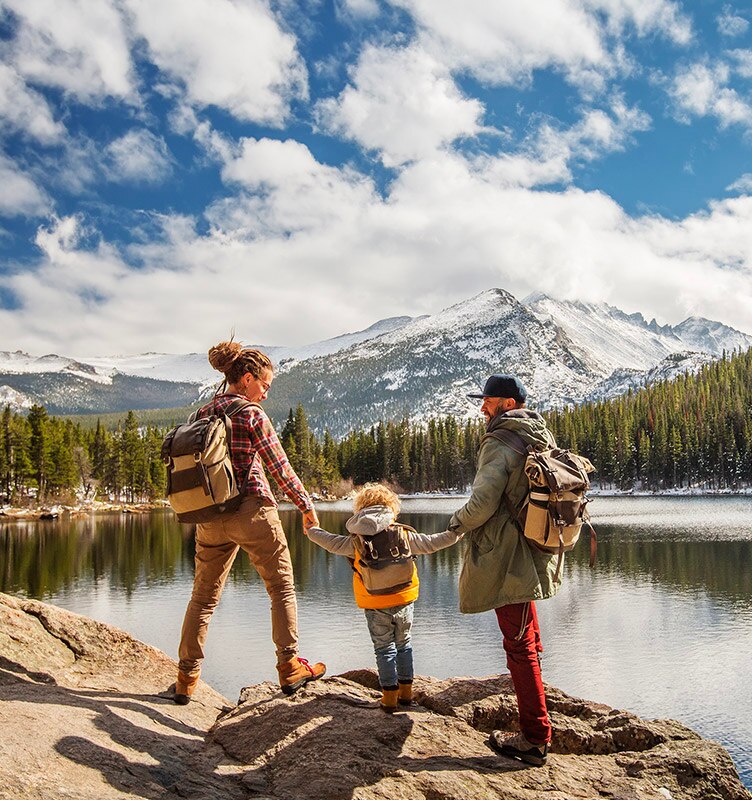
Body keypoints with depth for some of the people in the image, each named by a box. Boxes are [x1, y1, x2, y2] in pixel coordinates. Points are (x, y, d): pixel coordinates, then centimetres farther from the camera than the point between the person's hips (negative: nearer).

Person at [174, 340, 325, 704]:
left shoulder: (202, 414, 8)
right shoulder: (252, 414, -9)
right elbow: (280, 468, -8)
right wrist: (306, 506, 3)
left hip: (210, 517, 6)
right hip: (252, 511, -5)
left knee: (203, 596, 15)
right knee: (282, 588, 10)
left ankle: (187, 677, 19)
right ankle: (289, 666, 10)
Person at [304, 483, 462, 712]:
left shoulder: (356, 542, -7)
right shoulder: (404, 535, -5)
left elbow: (332, 542, 5)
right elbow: (430, 543, 1)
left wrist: (312, 531, 23)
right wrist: (455, 534, 14)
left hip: (375, 607, -1)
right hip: (403, 602, 2)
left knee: (384, 649, 10)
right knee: (403, 644, 18)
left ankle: (390, 697, 12)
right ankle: (406, 691, 25)